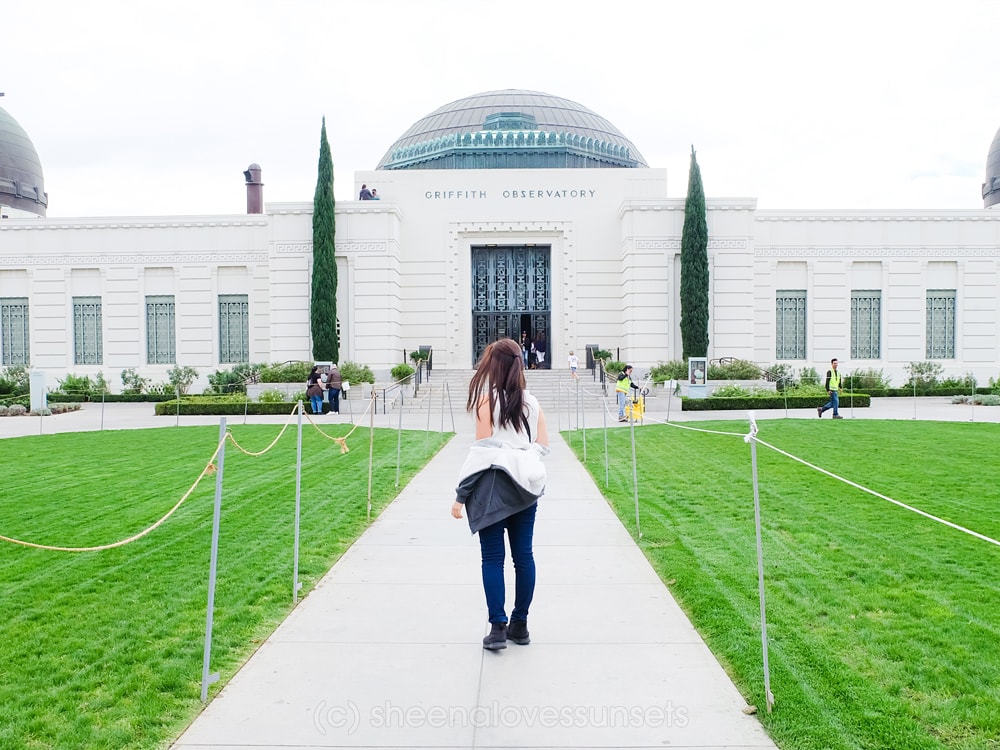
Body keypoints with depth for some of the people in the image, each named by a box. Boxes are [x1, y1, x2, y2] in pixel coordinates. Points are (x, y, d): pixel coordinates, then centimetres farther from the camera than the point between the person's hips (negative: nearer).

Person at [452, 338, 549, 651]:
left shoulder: (487, 400, -7)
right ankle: (520, 624, 19)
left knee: (493, 558, 3)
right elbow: (543, 444, 7)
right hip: (526, 487, 5)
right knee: (524, 556, 10)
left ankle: (498, 626, 3)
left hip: (493, 487, -4)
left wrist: (461, 495, -8)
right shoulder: (531, 402, 6)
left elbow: (481, 449, -11)